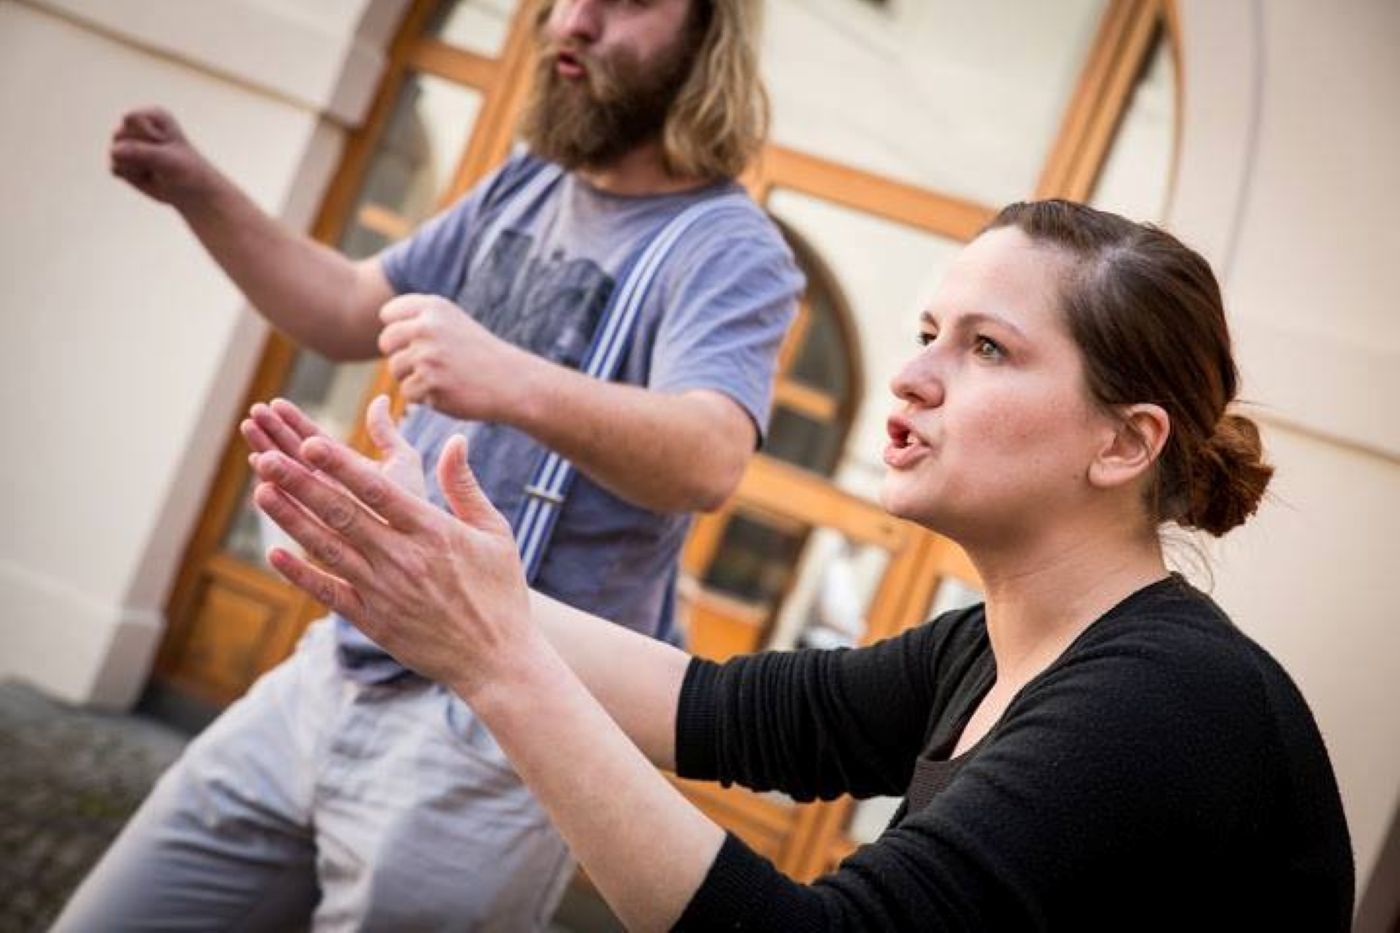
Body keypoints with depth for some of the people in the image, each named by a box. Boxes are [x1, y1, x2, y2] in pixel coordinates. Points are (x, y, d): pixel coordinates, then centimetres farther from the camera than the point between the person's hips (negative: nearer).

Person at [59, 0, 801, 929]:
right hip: (327, 680, 7)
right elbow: (349, 312, 21)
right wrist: (199, 191, 9)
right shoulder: (525, 189, 10)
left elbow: (710, 458, -30)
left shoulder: (728, 249, -12)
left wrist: (517, 383, -48)